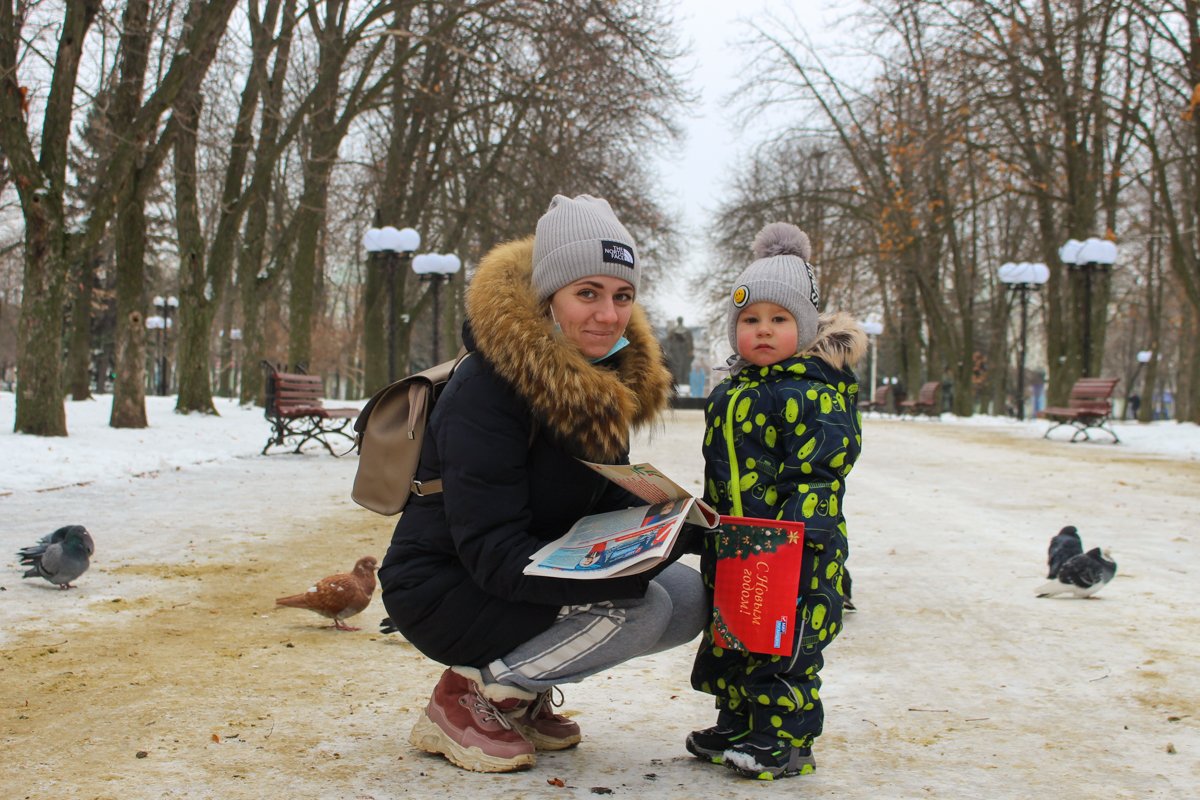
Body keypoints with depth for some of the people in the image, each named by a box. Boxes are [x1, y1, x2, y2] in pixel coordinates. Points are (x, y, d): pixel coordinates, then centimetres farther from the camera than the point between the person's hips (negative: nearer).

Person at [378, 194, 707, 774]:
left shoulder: (610, 376, -1)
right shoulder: (485, 391, -26)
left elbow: (610, 498, 6)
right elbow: (492, 554, -29)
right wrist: (624, 570, -40)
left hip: (546, 569, 8)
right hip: (446, 591, -8)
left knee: (692, 596, -4)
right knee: (641, 610, -25)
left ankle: (522, 693, 5)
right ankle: (468, 694, -9)